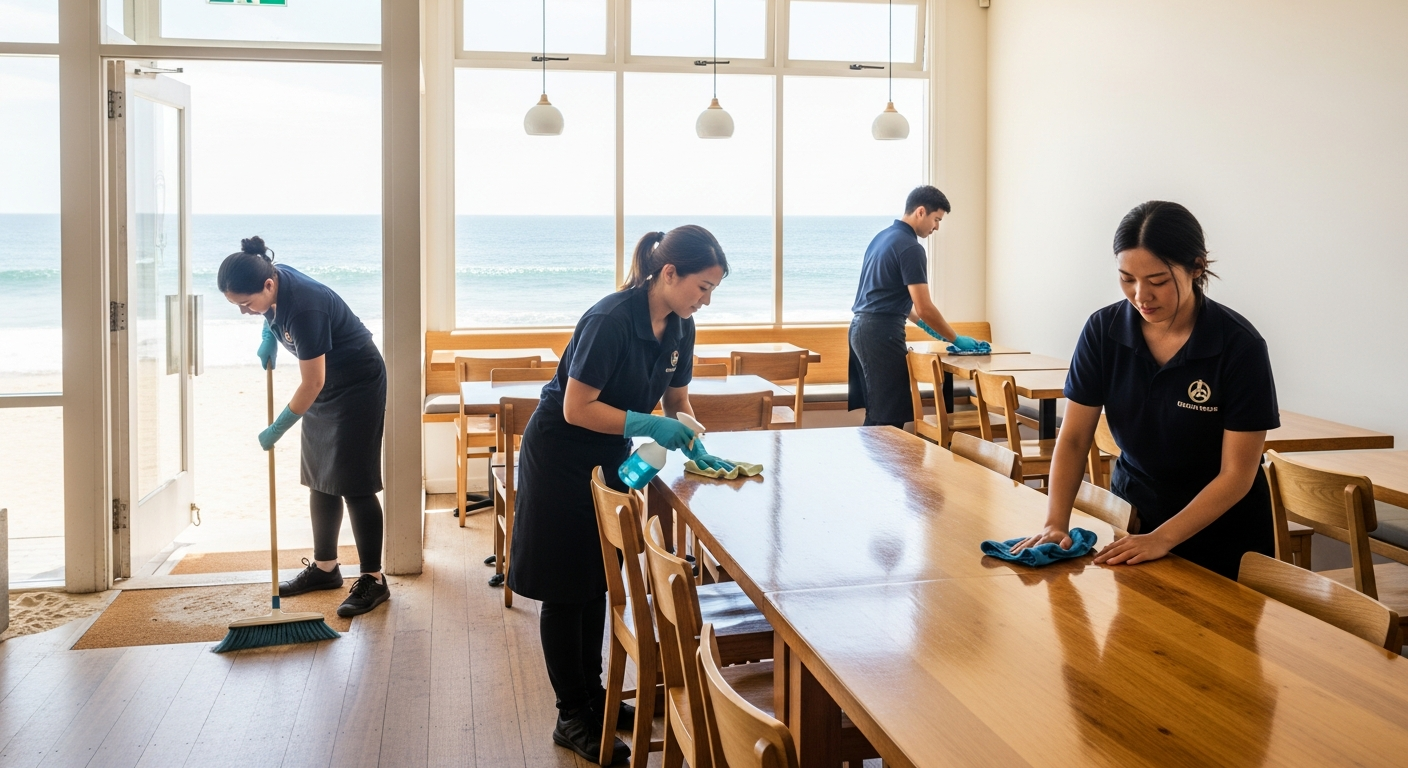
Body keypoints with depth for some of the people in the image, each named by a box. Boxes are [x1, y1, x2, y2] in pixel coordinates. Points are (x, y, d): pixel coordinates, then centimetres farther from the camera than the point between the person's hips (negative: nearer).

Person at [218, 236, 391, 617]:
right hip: (324, 386, 9)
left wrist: (277, 428, -19)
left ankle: (373, 579, -3)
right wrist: (269, 335, -1)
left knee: (353, 483, -9)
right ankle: (325, 567, 22)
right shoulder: (274, 281, -8)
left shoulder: (304, 307, -33)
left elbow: (312, 383, -27)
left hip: (357, 386, -9)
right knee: (319, 479, 11)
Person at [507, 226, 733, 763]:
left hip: (609, 458, 8)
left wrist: (696, 448, -9)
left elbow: (677, 399, 8)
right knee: (566, 589, 2)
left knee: (598, 580, 17)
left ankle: (592, 693, 31)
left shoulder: (678, 327, -4)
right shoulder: (610, 320, -28)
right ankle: (572, 718, 13)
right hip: (560, 458, -8)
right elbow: (576, 409, -27)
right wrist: (649, 425, -30)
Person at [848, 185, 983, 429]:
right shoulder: (910, 247, -14)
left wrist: (923, 324, 25)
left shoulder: (884, 236, 15)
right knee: (890, 416, -4)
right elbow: (924, 307, -16)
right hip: (882, 333, -10)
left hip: (861, 327, 10)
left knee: (876, 412, 15)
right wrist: (957, 340, -5)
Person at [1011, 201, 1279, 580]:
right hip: (1132, 513, 3)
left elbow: (1237, 475, -19)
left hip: (1222, 533, -3)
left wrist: (1162, 539, -26)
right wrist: (1056, 524, -22)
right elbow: (1073, 438, -9)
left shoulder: (1240, 346, -21)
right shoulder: (1103, 330, -13)